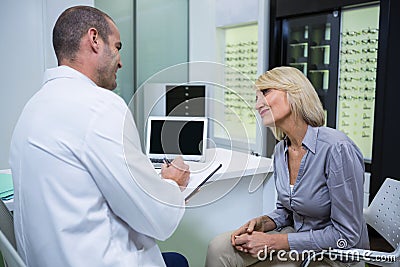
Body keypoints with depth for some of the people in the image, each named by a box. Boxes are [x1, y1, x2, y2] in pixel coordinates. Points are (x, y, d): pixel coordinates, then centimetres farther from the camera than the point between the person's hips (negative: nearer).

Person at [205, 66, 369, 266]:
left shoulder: (337, 149, -24)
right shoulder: (281, 150, 0)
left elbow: (347, 235, -22)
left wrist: (273, 242, -22)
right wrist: (261, 224, -10)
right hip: (297, 238, 7)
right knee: (219, 248, -12)